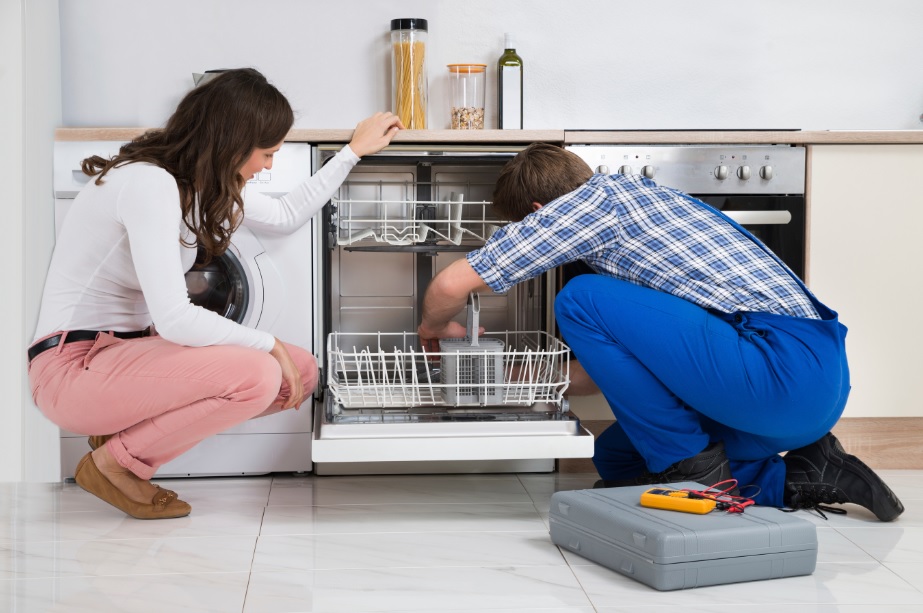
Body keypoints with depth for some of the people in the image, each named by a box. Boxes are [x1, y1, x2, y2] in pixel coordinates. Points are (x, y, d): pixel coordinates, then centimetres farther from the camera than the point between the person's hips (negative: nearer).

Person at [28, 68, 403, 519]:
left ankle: (126, 426, 7)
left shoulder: (201, 181, 7)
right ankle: (114, 462, -7)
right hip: (73, 366, -10)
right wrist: (270, 344, -17)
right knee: (257, 375, -28)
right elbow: (173, 319, -27)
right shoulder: (149, 183, -23)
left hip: (126, 348, 10)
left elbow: (285, 216, 24)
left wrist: (353, 151, 24)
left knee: (301, 372, 1)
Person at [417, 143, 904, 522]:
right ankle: (798, 477, 12)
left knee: (581, 300, -8)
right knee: (616, 460, 20)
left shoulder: (590, 201, -3)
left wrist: (434, 326, 17)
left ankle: (691, 466, -2)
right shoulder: (635, 194, 25)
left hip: (785, 367, -10)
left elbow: (450, 285, -5)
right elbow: (634, 356, 32)